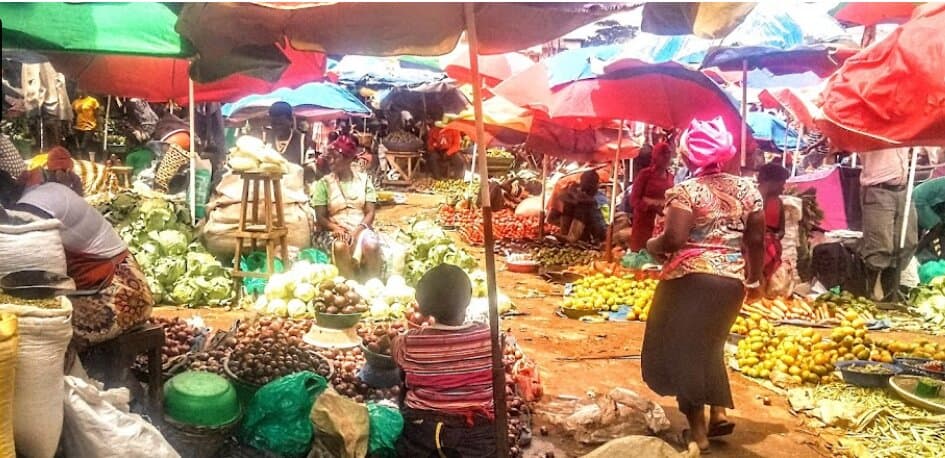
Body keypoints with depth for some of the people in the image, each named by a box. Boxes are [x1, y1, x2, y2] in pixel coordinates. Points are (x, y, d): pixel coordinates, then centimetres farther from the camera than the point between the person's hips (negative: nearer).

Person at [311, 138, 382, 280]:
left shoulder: (364, 180, 7)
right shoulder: (324, 183, 4)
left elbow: (370, 212, 1)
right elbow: (320, 217, 0)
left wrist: (358, 230, -17)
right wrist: (336, 228, -20)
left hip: (360, 229, 1)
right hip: (333, 230, -1)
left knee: (371, 245, -32)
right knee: (340, 246, -35)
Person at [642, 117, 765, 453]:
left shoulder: (685, 191, -11)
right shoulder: (747, 189, 5)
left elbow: (674, 239, -20)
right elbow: (757, 241, 6)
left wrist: (652, 246, 0)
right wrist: (754, 279, 18)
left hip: (691, 278, -6)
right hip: (731, 280, 6)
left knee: (683, 349, 8)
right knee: (708, 345, 26)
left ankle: (698, 431, 13)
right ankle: (718, 412, 20)